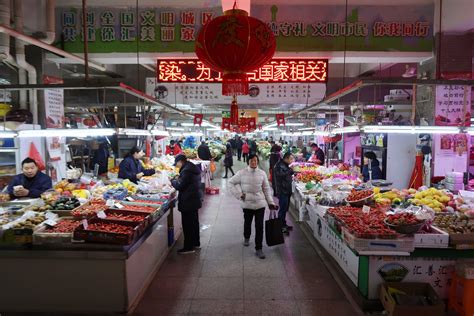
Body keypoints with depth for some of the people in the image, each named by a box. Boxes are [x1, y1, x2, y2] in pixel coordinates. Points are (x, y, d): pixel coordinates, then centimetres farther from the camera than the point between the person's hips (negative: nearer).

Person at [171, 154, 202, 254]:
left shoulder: (186, 171, -21)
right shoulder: (193, 168, 9)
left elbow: (179, 186, -21)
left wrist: (173, 180, -2)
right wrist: (178, 179, 9)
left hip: (188, 202, -10)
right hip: (194, 200, 10)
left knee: (187, 224, -1)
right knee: (194, 222, 19)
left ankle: (188, 247, 8)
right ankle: (196, 243, 32)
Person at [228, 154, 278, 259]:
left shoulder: (262, 173, -4)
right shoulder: (242, 173, -8)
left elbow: (266, 189, 3)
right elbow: (231, 182, 1)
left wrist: (271, 202, 2)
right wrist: (239, 194, -7)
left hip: (260, 203, 0)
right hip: (247, 204, 0)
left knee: (259, 226, 0)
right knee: (247, 223, 21)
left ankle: (258, 249, 11)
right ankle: (246, 238, 50)